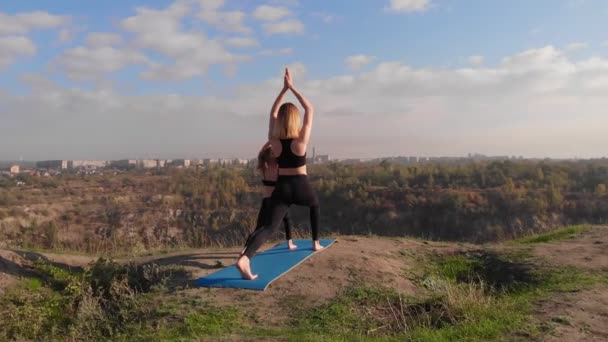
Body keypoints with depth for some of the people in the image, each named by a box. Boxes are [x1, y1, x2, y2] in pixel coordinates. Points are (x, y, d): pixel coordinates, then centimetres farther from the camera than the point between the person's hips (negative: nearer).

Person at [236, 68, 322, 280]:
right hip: (301, 187, -1)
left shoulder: (273, 141, -4)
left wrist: (284, 89, 10)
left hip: (281, 187, 1)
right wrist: (293, 88, -2)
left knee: (270, 226, -9)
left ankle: (245, 258, -32)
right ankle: (316, 243, 41)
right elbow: (310, 110, -4)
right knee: (315, 206, 33)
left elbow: (273, 113, 9)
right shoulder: (302, 139, -12)